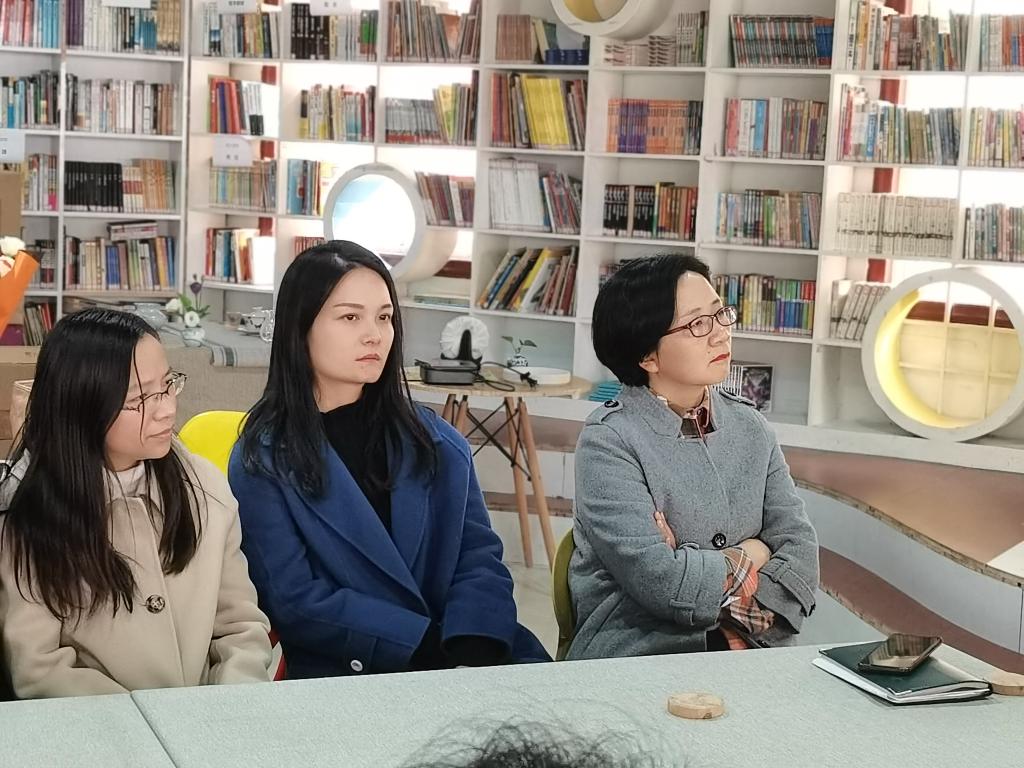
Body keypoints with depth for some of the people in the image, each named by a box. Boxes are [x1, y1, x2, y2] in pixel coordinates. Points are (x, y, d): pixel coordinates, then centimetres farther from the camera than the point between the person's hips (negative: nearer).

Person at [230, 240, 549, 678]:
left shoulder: (436, 442, 14)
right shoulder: (263, 461, 1)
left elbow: (479, 559, 5)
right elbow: (295, 601, -7)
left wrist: (472, 652, -15)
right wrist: (435, 647, -14)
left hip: (460, 670, 4)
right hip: (339, 678, -4)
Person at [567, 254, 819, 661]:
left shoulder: (749, 426, 12)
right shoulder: (608, 441, -7)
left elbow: (799, 547, 5)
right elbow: (657, 579, -17)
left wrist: (740, 619, -12)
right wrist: (750, 554, 0)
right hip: (633, 656, -5)